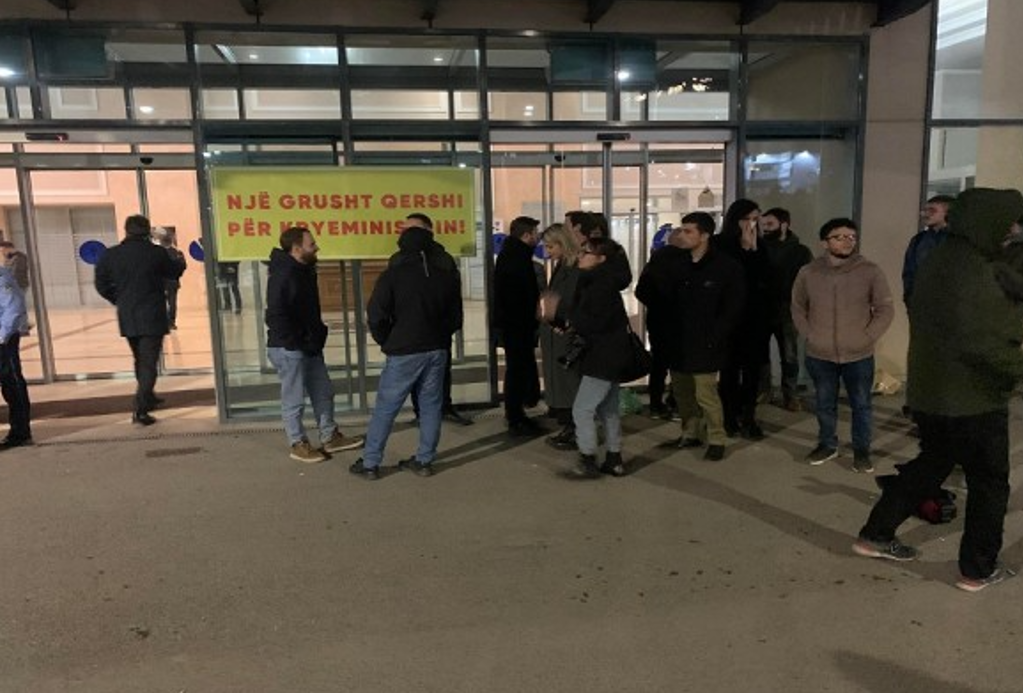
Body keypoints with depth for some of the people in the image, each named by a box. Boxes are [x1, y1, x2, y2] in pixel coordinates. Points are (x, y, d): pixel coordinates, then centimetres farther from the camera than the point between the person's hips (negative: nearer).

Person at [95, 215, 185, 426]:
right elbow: (175, 272, 7)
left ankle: (148, 398, 38)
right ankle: (140, 409, -13)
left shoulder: (110, 255, 0)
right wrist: (179, 262, 29)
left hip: (127, 318, 4)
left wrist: (120, 301, 19)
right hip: (152, 317, -4)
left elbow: (102, 285, 5)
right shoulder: (156, 252, -9)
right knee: (149, 363, -3)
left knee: (140, 360, 21)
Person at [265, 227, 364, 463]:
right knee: (294, 399, 3)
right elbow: (276, 315, -24)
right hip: (288, 349, -9)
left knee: (323, 392, 16)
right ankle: (298, 444, 18)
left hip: (309, 346, 10)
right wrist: (296, 343, -21)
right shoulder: (282, 276, -19)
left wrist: (317, 335, 12)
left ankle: (330, 437, 28)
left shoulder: (304, 271, 10)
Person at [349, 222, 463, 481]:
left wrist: (387, 342, 5)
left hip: (405, 351, -4)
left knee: (385, 408, 3)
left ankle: (370, 463, 8)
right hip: (438, 349, 4)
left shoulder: (394, 274, -8)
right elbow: (456, 315, 13)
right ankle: (424, 460, 14)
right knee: (431, 406, 11)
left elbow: (376, 315, -10)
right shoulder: (448, 272, 7)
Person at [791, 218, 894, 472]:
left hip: (859, 355, -1)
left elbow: (885, 310, -2)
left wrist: (866, 337, -8)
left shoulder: (871, 272, -8)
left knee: (861, 405, 10)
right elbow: (797, 307, 9)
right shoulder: (808, 273, -4)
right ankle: (827, 445, 33)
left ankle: (861, 450, 26)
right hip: (819, 355, 1)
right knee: (824, 404, 15)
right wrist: (809, 335, 1)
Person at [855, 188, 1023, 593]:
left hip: (931, 390, 9)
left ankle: (876, 534, 26)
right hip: (971, 396, -9)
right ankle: (978, 569, 20)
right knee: (989, 482, 8)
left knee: (931, 463, 22)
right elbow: (978, 340, -28)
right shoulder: (970, 269, -21)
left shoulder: (941, 259, 10)